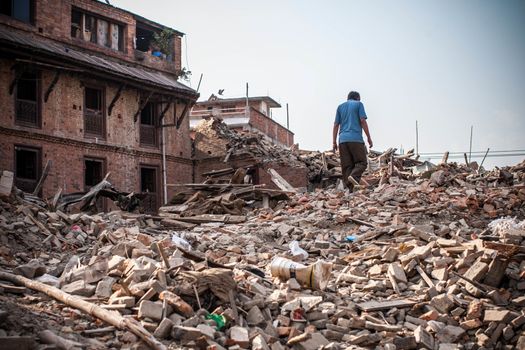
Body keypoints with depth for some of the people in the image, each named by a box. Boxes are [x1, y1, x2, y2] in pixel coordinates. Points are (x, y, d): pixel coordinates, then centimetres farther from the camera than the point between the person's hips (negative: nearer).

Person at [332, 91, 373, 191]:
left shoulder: (340, 107, 19)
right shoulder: (359, 104, 8)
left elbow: (336, 125, 14)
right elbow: (363, 121, -2)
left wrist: (334, 142, 14)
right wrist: (369, 138, 0)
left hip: (343, 140, 4)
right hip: (356, 139, -4)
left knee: (346, 166, 3)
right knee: (362, 162, 1)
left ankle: (351, 188, -7)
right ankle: (354, 176, -26)